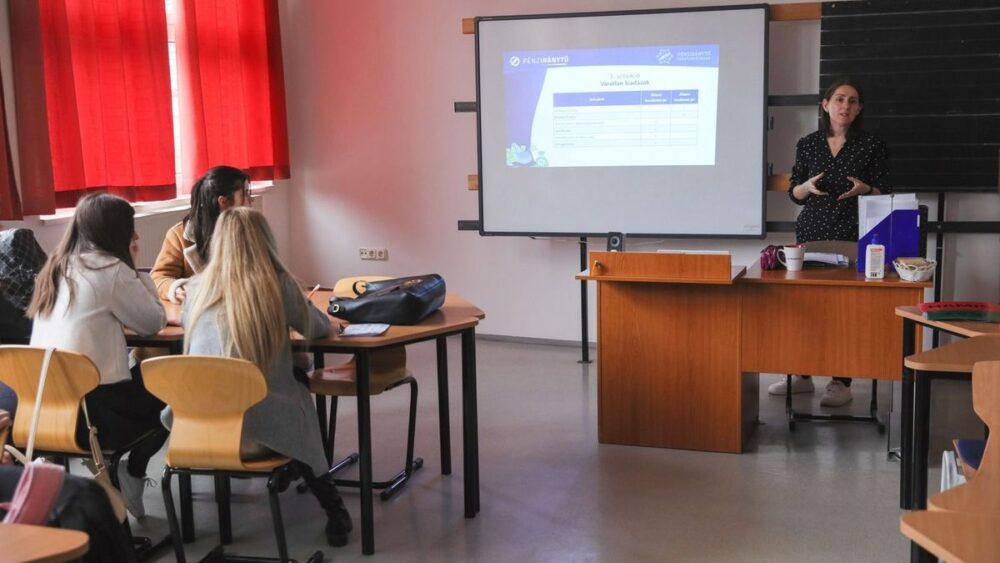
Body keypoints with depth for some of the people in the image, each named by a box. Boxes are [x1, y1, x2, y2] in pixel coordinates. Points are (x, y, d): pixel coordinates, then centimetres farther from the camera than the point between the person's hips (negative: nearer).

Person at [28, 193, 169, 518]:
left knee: (142, 379, 26)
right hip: (93, 410, -7)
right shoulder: (111, 270, -10)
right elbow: (154, 323, -2)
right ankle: (134, 471, 20)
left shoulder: (57, 267, 13)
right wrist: (134, 269, 4)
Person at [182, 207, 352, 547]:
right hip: (259, 428, -3)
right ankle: (333, 510, 35)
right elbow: (319, 328, 12)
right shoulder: (278, 284, -5)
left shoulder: (197, 287, 4)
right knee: (298, 390, 30)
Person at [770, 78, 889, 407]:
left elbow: (882, 195, 3)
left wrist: (864, 189, -18)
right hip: (811, 232, 3)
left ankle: (841, 383, 4)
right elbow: (794, 194, 10)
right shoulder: (807, 144, 7)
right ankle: (802, 375, 17)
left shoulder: (872, 146, 2)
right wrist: (808, 186, -12)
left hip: (852, 236, -2)